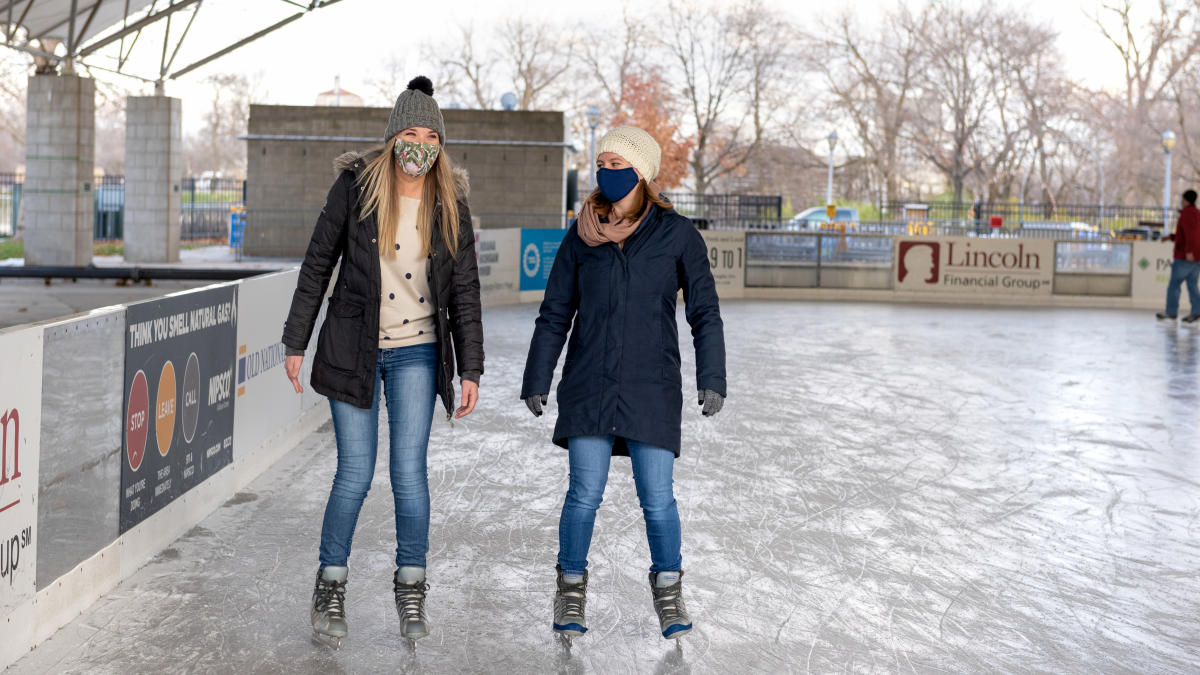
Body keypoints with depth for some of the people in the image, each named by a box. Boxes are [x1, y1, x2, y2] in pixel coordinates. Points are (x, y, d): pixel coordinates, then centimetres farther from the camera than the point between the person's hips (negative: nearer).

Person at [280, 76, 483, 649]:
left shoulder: (450, 204, -1)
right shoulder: (356, 185, -6)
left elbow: (464, 291, 3)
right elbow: (318, 264, 0)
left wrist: (470, 369, -1)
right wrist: (296, 342, 0)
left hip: (416, 352, 1)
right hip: (353, 349, -1)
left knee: (409, 469, -3)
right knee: (355, 473, -1)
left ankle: (410, 589, 14)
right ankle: (330, 589, 16)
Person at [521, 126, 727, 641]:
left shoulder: (677, 234, 0)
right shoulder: (582, 235, 6)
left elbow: (705, 313, 4)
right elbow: (555, 314, 12)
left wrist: (711, 381, -4)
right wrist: (536, 381, 9)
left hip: (652, 388, -1)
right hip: (588, 386, 1)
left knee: (657, 498, -2)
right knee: (585, 493, -4)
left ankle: (668, 588, 21)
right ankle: (572, 589, 16)